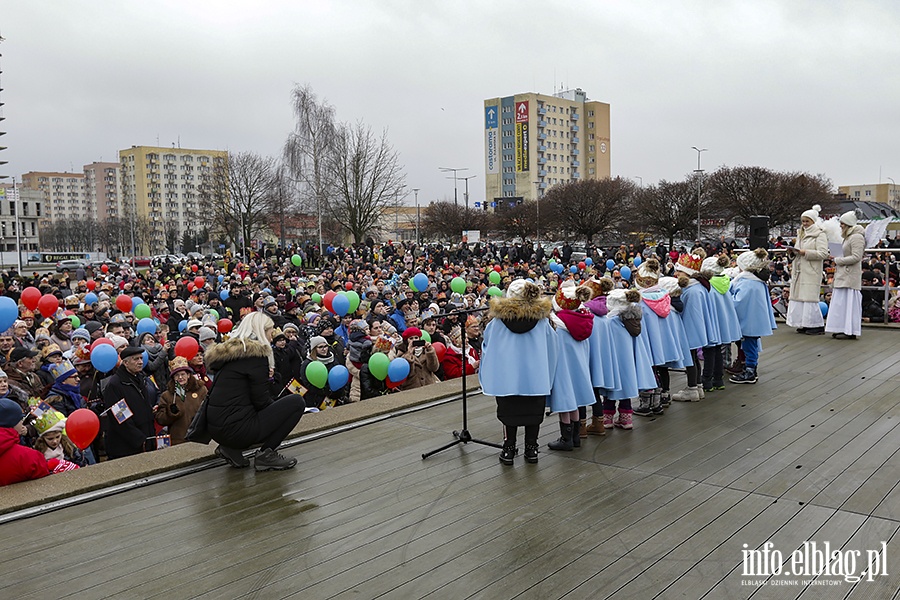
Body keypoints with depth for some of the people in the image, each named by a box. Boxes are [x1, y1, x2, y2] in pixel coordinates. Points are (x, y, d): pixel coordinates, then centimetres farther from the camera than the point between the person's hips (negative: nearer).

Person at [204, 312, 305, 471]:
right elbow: (261, 401, -10)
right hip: (235, 429, -9)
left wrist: (267, 377, 9)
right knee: (296, 402, -3)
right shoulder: (256, 353, -11)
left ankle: (232, 449, 15)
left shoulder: (230, 350, 15)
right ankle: (266, 455, -3)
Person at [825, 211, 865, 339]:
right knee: (842, 302, 9)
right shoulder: (848, 237, 19)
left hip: (850, 276, -10)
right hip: (843, 275, 10)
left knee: (848, 301, -8)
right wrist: (837, 265, 12)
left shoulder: (857, 237, -11)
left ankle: (850, 332, -4)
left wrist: (838, 260, -12)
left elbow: (856, 257, -19)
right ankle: (843, 329, 13)